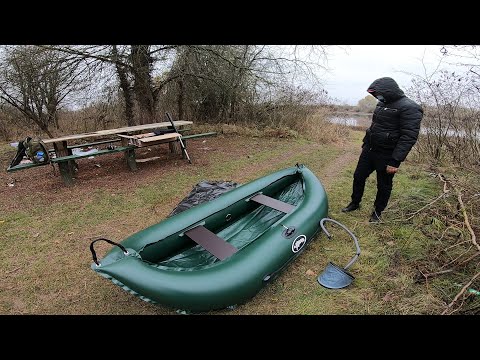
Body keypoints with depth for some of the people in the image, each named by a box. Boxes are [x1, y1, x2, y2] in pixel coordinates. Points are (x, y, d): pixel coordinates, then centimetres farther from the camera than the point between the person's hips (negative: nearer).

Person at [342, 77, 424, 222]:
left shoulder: (409, 108, -18)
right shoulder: (382, 104, 8)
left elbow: (409, 138, -23)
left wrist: (395, 161, -26)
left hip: (386, 156, -7)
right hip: (369, 150, 8)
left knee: (384, 185, 9)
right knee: (358, 177, 15)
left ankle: (377, 212, 27)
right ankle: (355, 203, 34)